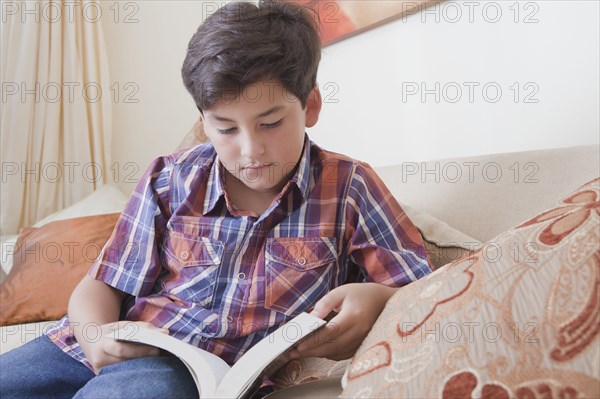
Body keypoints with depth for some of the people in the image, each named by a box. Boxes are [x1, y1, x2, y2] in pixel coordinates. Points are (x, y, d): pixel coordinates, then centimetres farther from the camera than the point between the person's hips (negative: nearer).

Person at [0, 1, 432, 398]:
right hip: (118, 347, 3)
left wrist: (376, 298, -24)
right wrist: (95, 332, -15)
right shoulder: (169, 180, 4)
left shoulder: (348, 189, -3)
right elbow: (102, 286, 9)